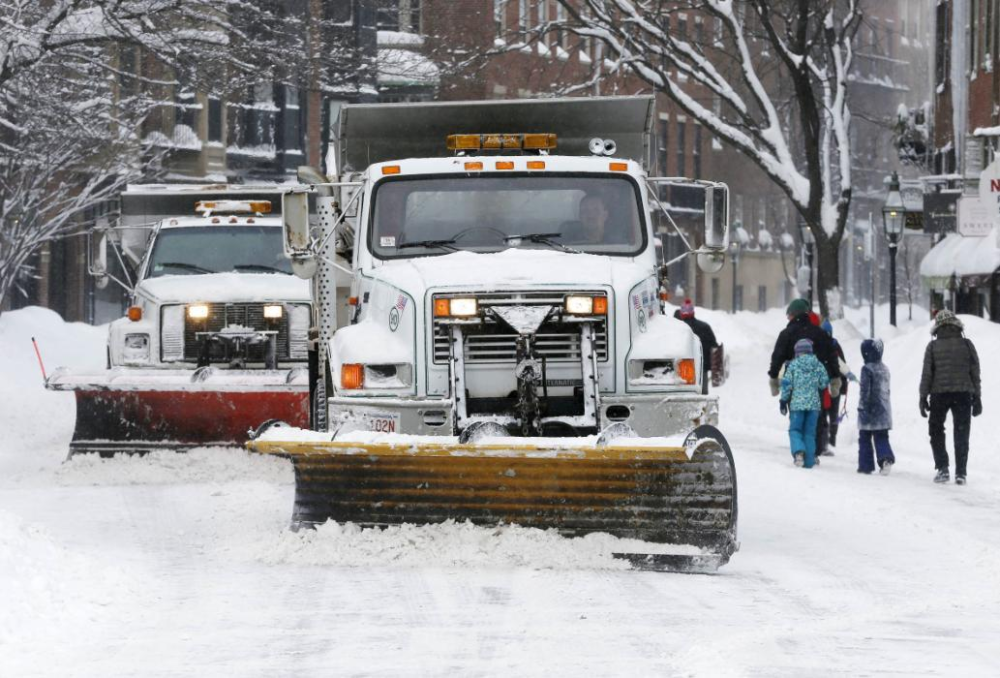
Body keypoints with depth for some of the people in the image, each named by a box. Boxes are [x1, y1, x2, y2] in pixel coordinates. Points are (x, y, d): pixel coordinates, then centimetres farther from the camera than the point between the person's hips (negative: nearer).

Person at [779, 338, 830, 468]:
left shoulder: (793, 365, -5)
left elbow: (786, 384, -4)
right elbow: (824, 383, 5)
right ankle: (809, 461, 7)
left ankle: (798, 450, -21)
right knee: (809, 432, 9)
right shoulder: (818, 365, 0)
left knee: (795, 429, 7)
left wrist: (784, 401, 6)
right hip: (814, 404, 2)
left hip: (797, 404, -2)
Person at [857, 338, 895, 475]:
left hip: (871, 411, -6)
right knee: (882, 438, 8)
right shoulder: (884, 369, 10)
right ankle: (886, 457, -16)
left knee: (864, 438, 5)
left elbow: (865, 390, -16)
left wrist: (862, 407, -14)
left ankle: (865, 465, 7)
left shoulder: (867, 369, -13)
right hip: (884, 411, 6)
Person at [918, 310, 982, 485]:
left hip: (939, 394, -1)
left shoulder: (933, 346, -3)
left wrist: (923, 397, 2)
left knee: (936, 431, 14)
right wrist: (977, 397, 8)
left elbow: (926, 374, -4)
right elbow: (975, 372, 2)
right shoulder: (967, 345, 1)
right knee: (961, 434, 7)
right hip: (963, 394, 1)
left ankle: (942, 469, 2)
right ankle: (960, 472, 2)